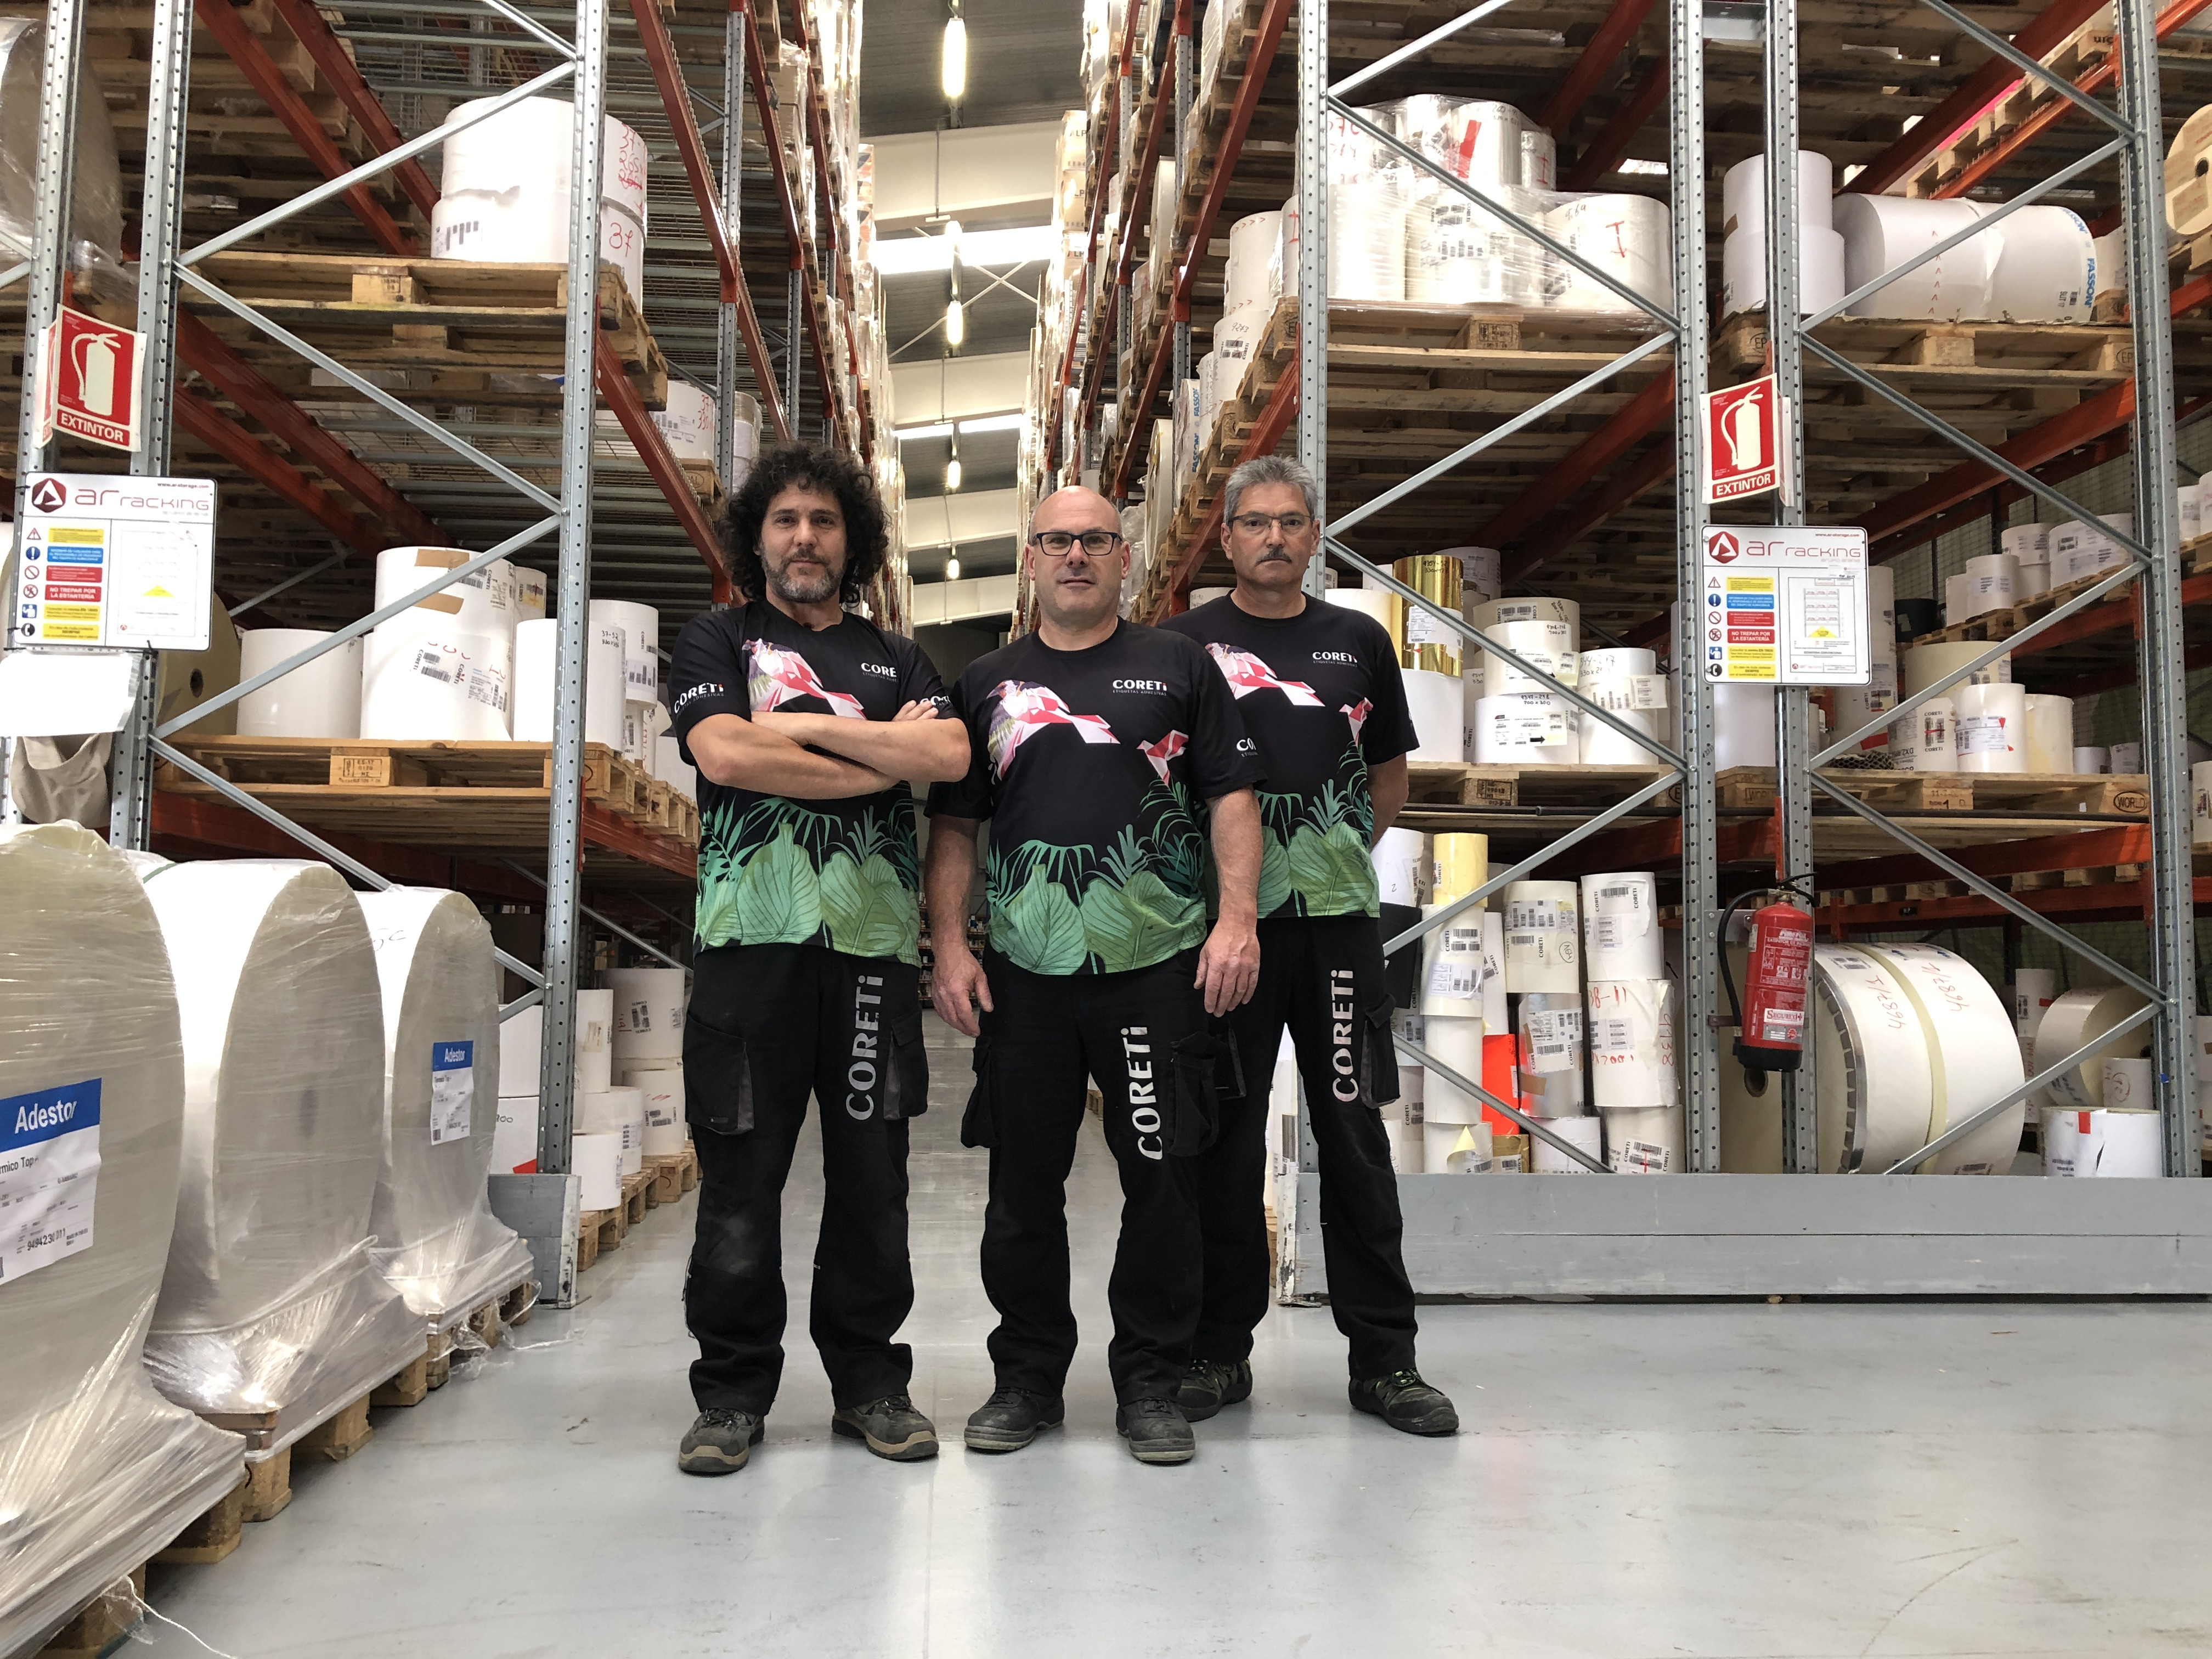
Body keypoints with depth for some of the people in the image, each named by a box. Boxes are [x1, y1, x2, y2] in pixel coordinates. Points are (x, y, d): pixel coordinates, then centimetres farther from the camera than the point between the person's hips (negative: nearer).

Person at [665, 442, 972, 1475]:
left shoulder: (894, 659, 18)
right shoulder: (717, 642, 12)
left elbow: (951, 756, -2)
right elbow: (725, 755, -9)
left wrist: (803, 725, -6)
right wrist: (884, 757, -4)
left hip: (873, 940, 2)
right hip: (752, 937, -2)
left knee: (872, 1174, 5)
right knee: (740, 1175, 0)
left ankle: (869, 1380, 18)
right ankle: (732, 1390, 13)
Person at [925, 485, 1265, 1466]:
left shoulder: (1178, 666, 10)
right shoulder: (987, 684, 14)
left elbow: (1232, 797, 5)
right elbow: (953, 825, 12)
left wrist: (1237, 917, -8)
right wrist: (948, 945, 2)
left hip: (1159, 968, -1)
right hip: (1022, 976, 2)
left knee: (1161, 1176, 2)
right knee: (1023, 1183, 8)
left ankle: (1150, 1385, 16)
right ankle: (1028, 1378, 23)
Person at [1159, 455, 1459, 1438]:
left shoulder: (1358, 641, 12)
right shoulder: (1185, 643, 5)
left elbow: (1390, 770, 20)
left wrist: (1347, 853, 8)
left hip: (1338, 915, 2)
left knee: (1355, 1132, 5)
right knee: (1226, 1137, 4)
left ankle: (1383, 1356, 15)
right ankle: (1220, 1350, 17)